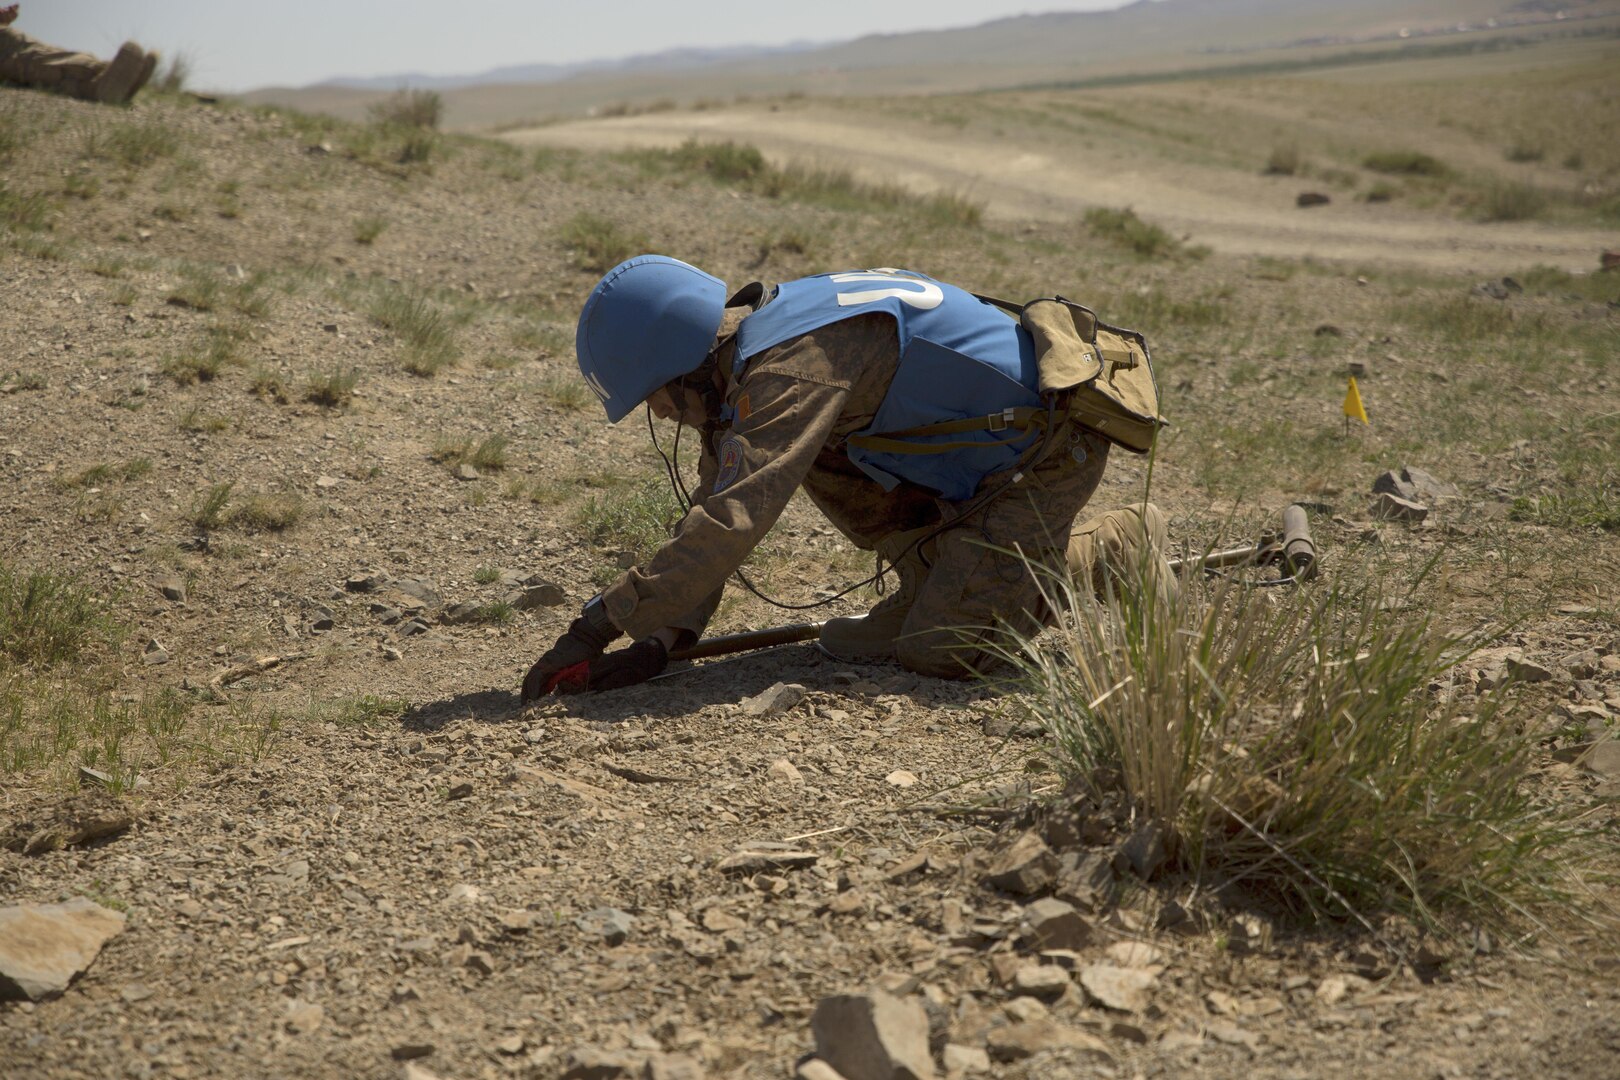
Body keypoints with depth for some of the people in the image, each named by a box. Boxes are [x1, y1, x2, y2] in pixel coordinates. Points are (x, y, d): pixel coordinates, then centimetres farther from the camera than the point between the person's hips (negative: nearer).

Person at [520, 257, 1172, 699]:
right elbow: (710, 506, 3)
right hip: (981, 449, 9)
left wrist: (598, 626, -33)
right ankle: (941, 584, 14)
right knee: (815, 459, 2)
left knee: (939, 651, -13)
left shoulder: (793, 366, -27)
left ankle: (1118, 551, 4)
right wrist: (658, 642, -7)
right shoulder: (751, 352, 3)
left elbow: (729, 523, -35)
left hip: (1047, 455, -9)